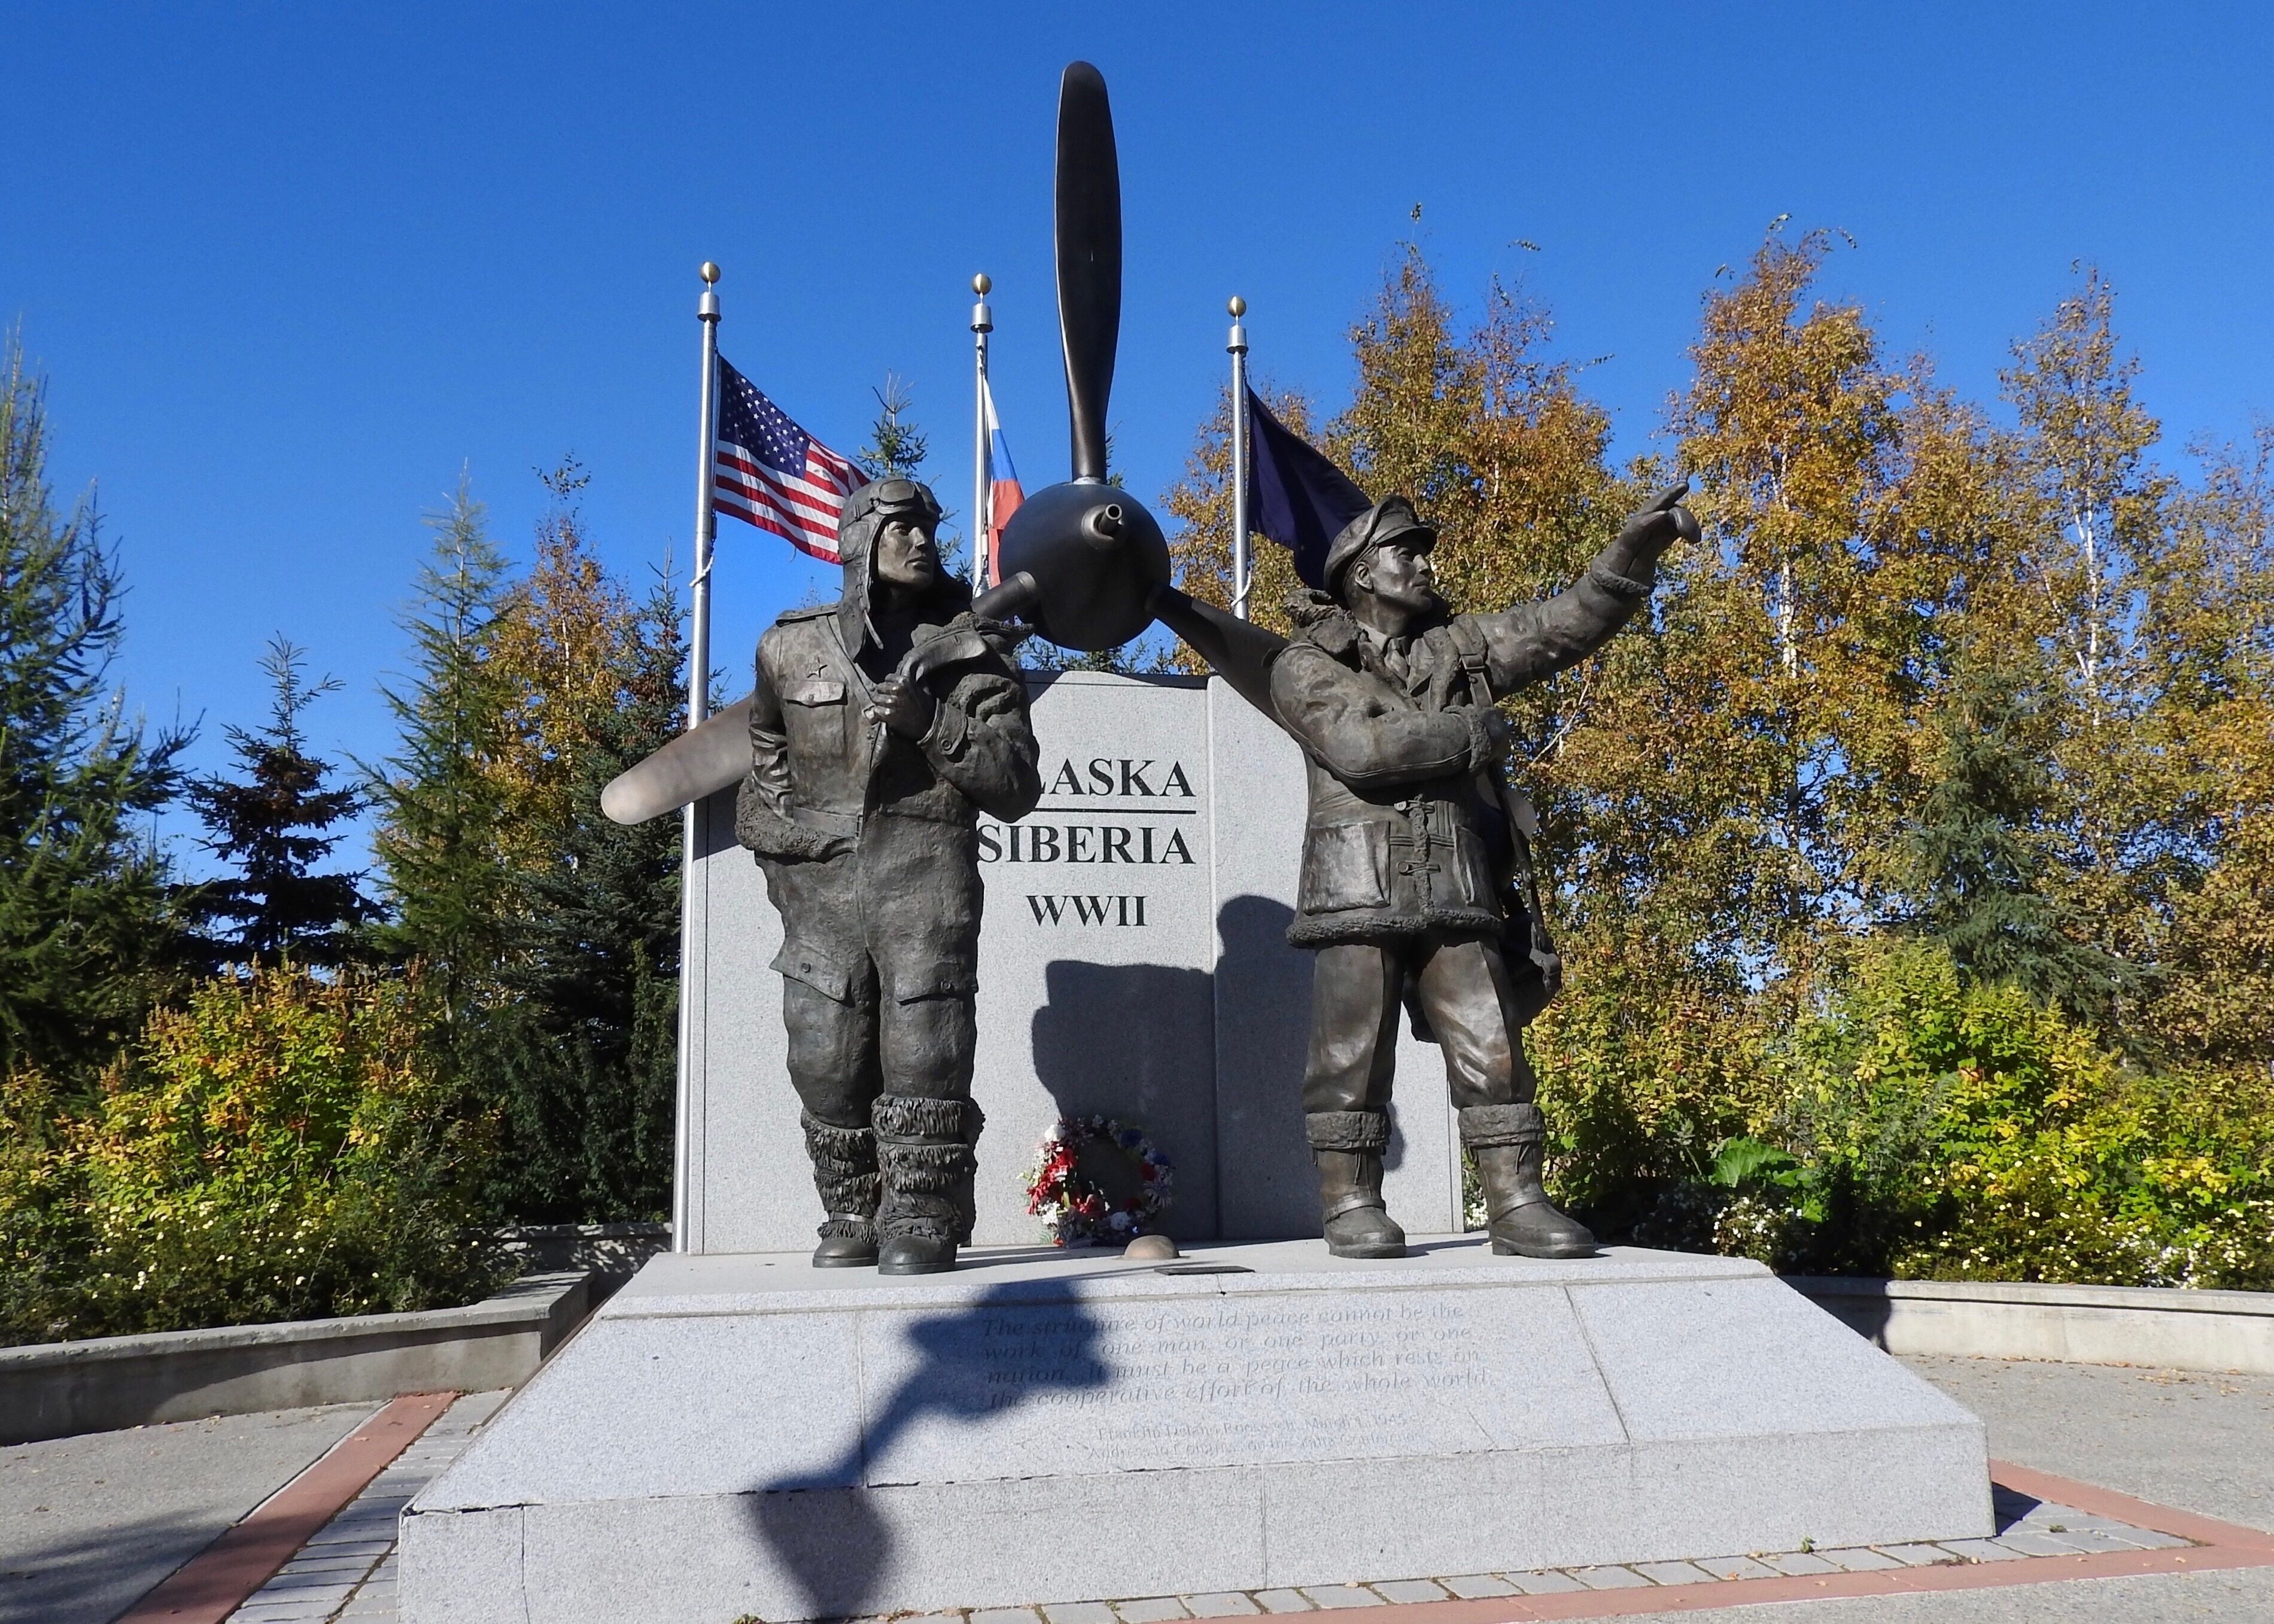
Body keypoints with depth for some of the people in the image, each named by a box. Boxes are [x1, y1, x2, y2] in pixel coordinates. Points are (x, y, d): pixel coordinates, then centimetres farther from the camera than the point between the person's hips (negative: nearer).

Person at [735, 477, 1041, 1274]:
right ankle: (851, 1217, 17)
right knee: (826, 1065, 3)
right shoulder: (791, 649, 12)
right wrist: (777, 838, 16)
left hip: (927, 884, -2)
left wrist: (930, 723, -11)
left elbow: (1016, 787, 0)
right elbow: (766, 763, 28)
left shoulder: (969, 655, 6)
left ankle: (922, 1223, 1)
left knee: (924, 1058, -9)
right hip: (821, 887, 2)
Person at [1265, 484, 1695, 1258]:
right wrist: (1475, 731, -5)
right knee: (1353, 1054, -2)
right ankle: (1351, 1205, 7)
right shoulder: (1306, 663, 4)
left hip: (1456, 888, 5)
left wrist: (1635, 549, 0)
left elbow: (1566, 624, 13)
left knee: (1490, 1048, 1)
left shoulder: (1457, 646, 20)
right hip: (1359, 888, -4)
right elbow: (1361, 746, -13)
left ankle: (1516, 1204, 6)